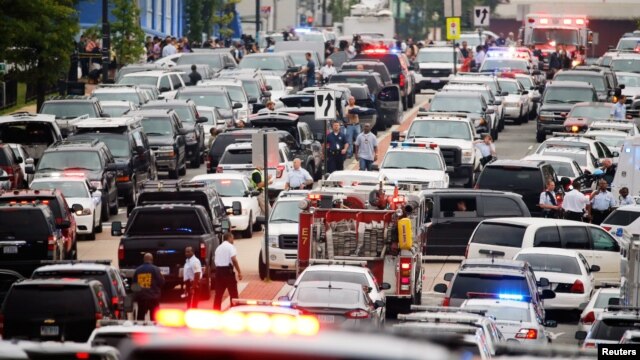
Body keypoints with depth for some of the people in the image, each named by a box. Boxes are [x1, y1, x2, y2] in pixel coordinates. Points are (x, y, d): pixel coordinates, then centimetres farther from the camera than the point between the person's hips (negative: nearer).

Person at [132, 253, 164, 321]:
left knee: (140, 317, 10)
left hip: (141, 297, 3)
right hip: (153, 297, -3)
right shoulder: (155, 269, -8)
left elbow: (134, 283, 7)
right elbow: (161, 282, -7)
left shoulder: (138, 270, 4)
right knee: (154, 317, 1)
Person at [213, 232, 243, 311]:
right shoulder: (230, 246, -4)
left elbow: (214, 260, 17)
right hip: (228, 270, -7)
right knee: (233, 293, -2)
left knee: (218, 293, 9)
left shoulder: (219, 248, 18)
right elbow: (234, 259, -16)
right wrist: (239, 272, -16)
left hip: (218, 270, 7)